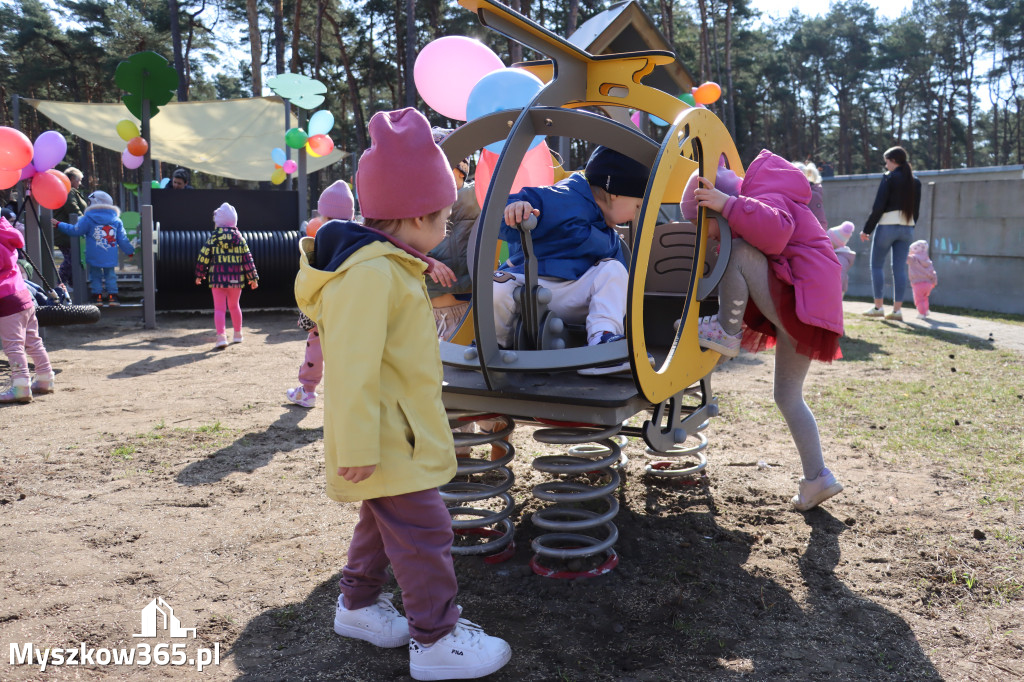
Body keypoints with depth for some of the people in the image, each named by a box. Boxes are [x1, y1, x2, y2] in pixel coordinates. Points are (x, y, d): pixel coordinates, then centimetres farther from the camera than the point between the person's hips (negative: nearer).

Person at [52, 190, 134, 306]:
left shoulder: (88, 219, -4)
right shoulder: (116, 220, 6)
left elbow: (74, 231, 0)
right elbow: (123, 239, 8)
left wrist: (59, 224, 13)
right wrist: (130, 251, 18)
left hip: (94, 257, -2)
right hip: (110, 258, 2)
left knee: (95, 275, 10)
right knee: (110, 275, 12)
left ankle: (97, 296, 8)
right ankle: (112, 296, 6)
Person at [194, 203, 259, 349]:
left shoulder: (213, 237, -3)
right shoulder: (239, 238, 2)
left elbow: (203, 256, -1)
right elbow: (247, 258, 2)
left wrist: (199, 274, 13)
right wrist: (253, 278, 9)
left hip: (218, 278, -2)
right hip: (236, 278, 2)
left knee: (219, 308, -1)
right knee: (234, 306, 19)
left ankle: (221, 336, -16)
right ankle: (238, 334, 28)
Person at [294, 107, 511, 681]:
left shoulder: (386, 267, 11)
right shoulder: (371, 275, -24)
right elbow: (354, 368, -27)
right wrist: (357, 447, -25)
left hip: (403, 434, 11)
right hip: (388, 443, -11)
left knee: (384, 520, 23)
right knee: (424, 533, -4)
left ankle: (359, 604, 39)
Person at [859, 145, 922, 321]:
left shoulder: (889, 178, -7)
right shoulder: (915, 182, 11)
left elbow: (878, 206, -12)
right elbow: (916, 210, 14)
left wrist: (867, 229, -8)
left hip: (887, 225, -6)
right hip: (907, 228, 6)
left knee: (876, 266, 4)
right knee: (900, 269, 4)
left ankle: (878, 307, 2)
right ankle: (897, 309, 2)